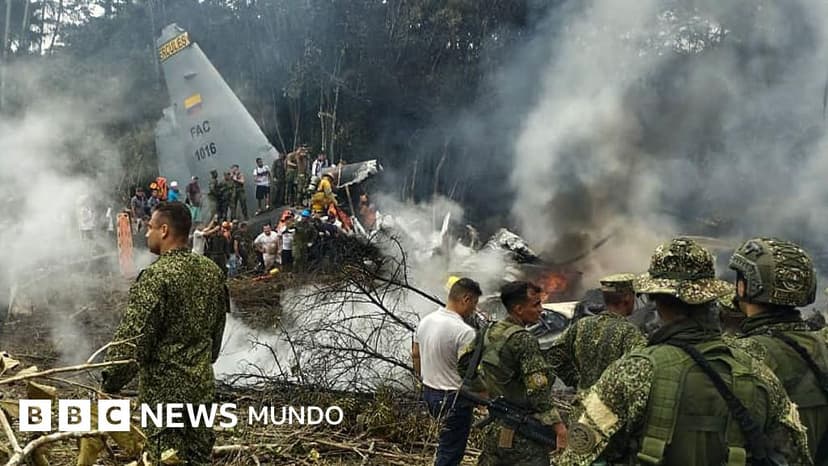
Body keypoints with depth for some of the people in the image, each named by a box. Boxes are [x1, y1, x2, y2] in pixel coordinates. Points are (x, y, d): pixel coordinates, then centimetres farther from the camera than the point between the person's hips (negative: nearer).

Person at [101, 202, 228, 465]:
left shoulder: (156, 276, -19)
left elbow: (132, 338, -18)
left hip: (164, 389, -7)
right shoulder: (212, 271, 4)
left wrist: (111, 383, -7)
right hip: (203, 384, 7)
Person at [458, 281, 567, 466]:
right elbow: (537, 389, -22)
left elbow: (463, 361, 15)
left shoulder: (489, 332, 4)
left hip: (494, 428, 8)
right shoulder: (524, 340, -18)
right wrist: (557, 424, -17)